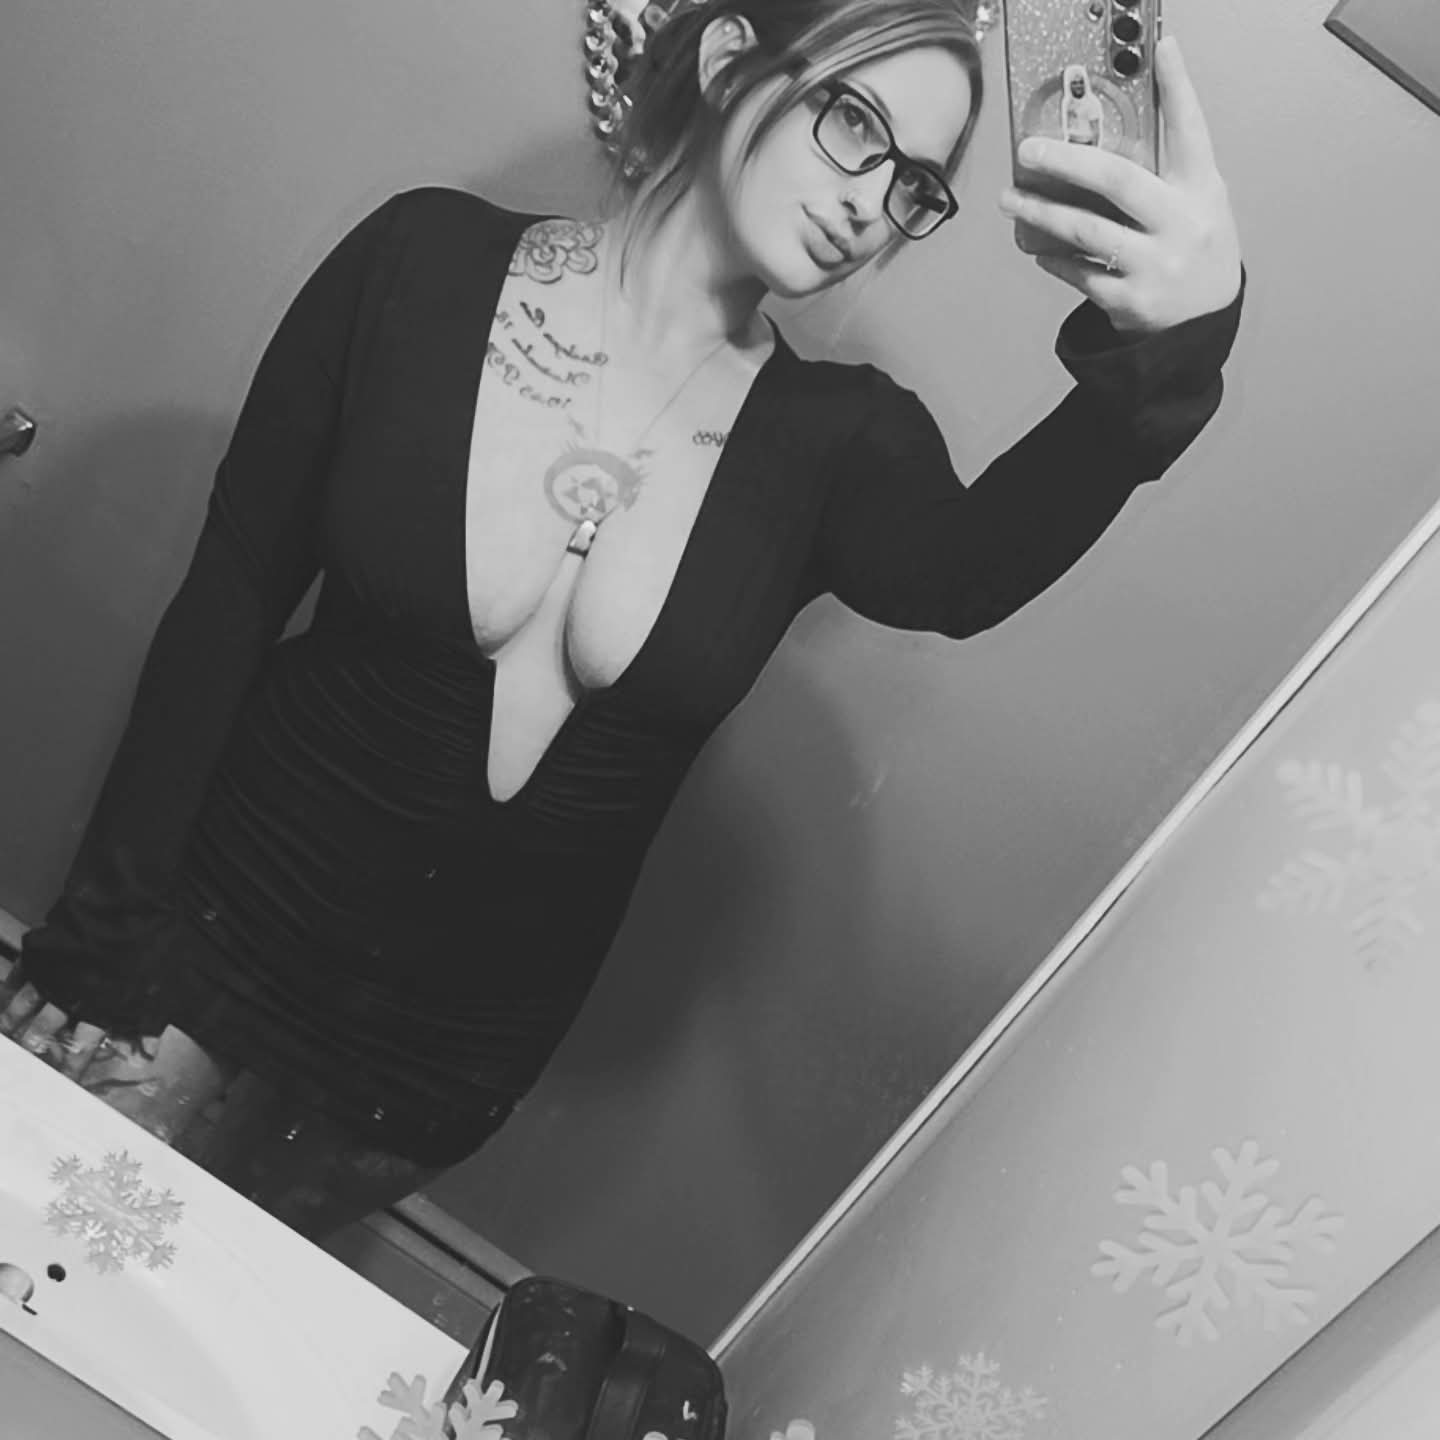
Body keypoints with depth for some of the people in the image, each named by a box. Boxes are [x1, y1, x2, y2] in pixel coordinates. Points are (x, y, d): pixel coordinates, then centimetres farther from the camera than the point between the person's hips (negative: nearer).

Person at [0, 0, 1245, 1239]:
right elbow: (229, 599, -8)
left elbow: (964, 574, -30)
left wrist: (1176, 350, -49)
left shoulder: (839, 442, -8)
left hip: (467, 1036, 2)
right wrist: (101, 934, -7)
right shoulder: (428, 260, -12)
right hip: (232, 923, -1)